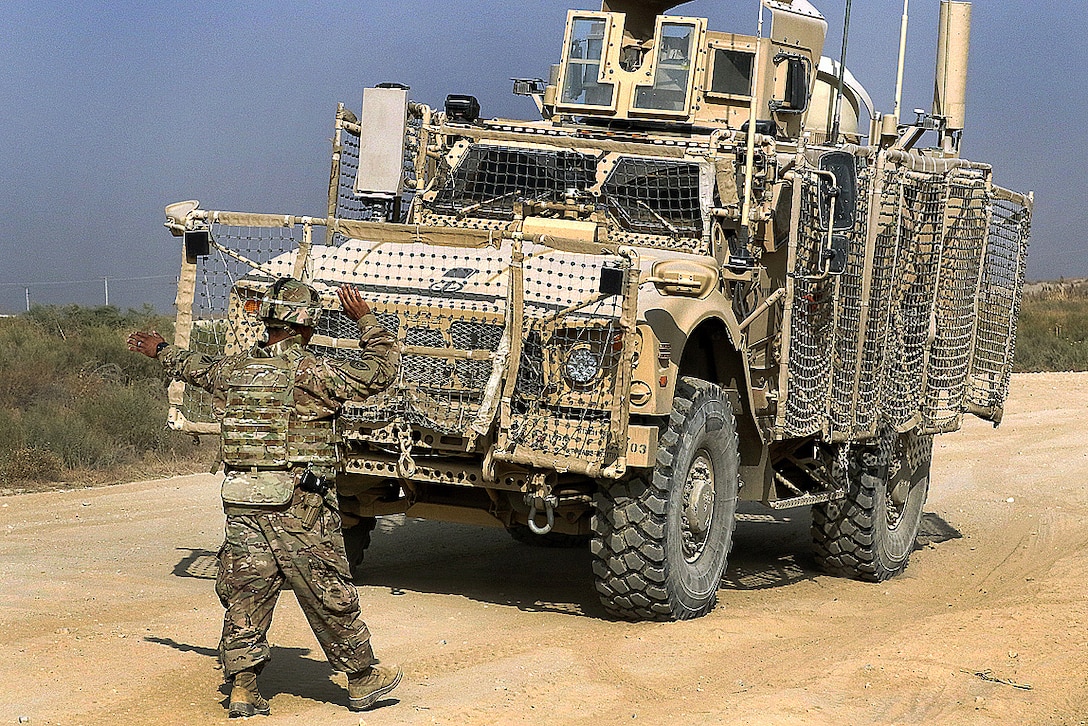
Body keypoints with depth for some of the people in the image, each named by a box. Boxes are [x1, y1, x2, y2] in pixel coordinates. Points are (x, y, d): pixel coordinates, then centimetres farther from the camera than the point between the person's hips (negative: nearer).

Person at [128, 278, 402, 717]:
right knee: (331, 596, 5)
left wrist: (159, 351, 51)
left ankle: (242, 688, 9)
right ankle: (363, 680, 15)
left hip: (242, 506, 5)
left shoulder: (231, 371, 7)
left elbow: (192, 366, 29)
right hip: (299, 509, -5)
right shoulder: (311, 374, -11)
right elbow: (379, 370, -10)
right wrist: (366, 321, 5)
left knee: (245, 596, 9)